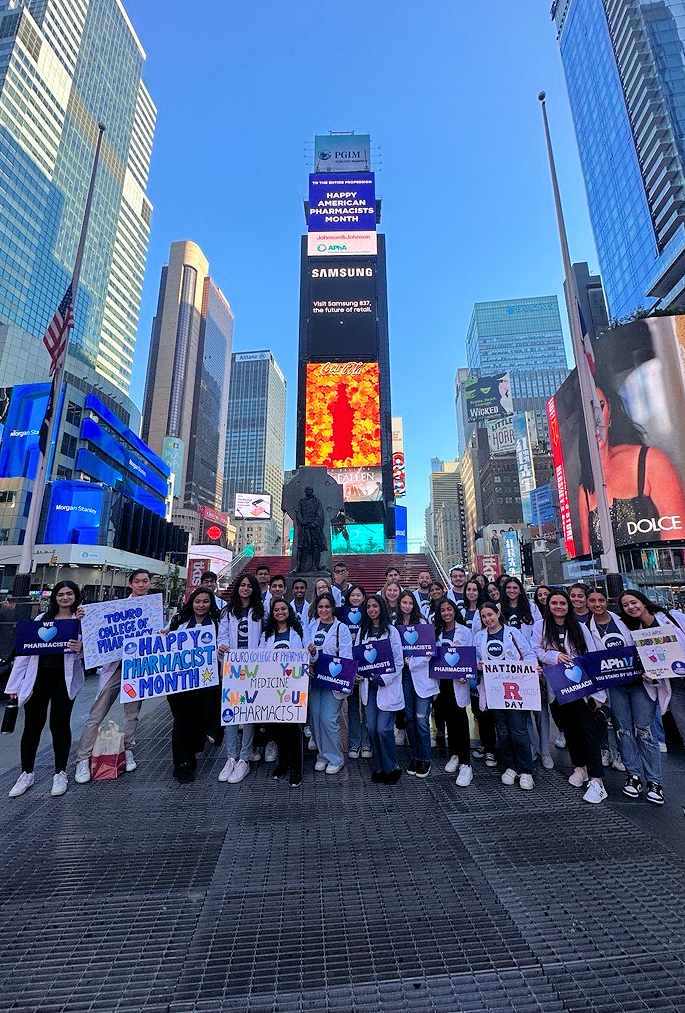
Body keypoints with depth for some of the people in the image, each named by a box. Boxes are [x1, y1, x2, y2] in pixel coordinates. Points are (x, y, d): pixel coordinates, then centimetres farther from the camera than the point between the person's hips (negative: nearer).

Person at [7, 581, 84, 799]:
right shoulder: (41, 619, 9)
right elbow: (25, 650, 9)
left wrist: (81, 648, -26)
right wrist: (15, 684, 6)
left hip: (65, 679, -3)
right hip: (38, 676, 3)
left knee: (60, 725, 5)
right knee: (32, 725, 10)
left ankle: (60, 773, 22)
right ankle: (27, 773, 30)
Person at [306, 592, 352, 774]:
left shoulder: (341, 628, -5)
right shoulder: (312, 627, 8)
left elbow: (346, 657, -9)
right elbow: (306, 651, 6)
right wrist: (310, 652, -16)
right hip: (314, 677, 5)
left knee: (329, 719, -6)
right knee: (315, 718, 8)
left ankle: (335, 759, 14)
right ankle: (322, 755, 28)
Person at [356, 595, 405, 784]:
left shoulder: (391, 631, -5)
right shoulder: (362, 631, 9)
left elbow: (399, 661, -7)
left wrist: (385, 678, -14)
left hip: (387, 686, -4)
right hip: (369, 685, 4)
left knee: (384, 728, -5)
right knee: (372, 728, 7)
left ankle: (391, 768, 16)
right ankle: (379, 768, 25)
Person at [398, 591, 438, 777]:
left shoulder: (422, 622, -3)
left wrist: (411, 661, -13)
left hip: (421, 675, -3)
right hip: (404, 675, 3)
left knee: (421, 719, -2)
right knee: (409, 718, 11)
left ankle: (425, 760, 15)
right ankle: (413, 757, 26)